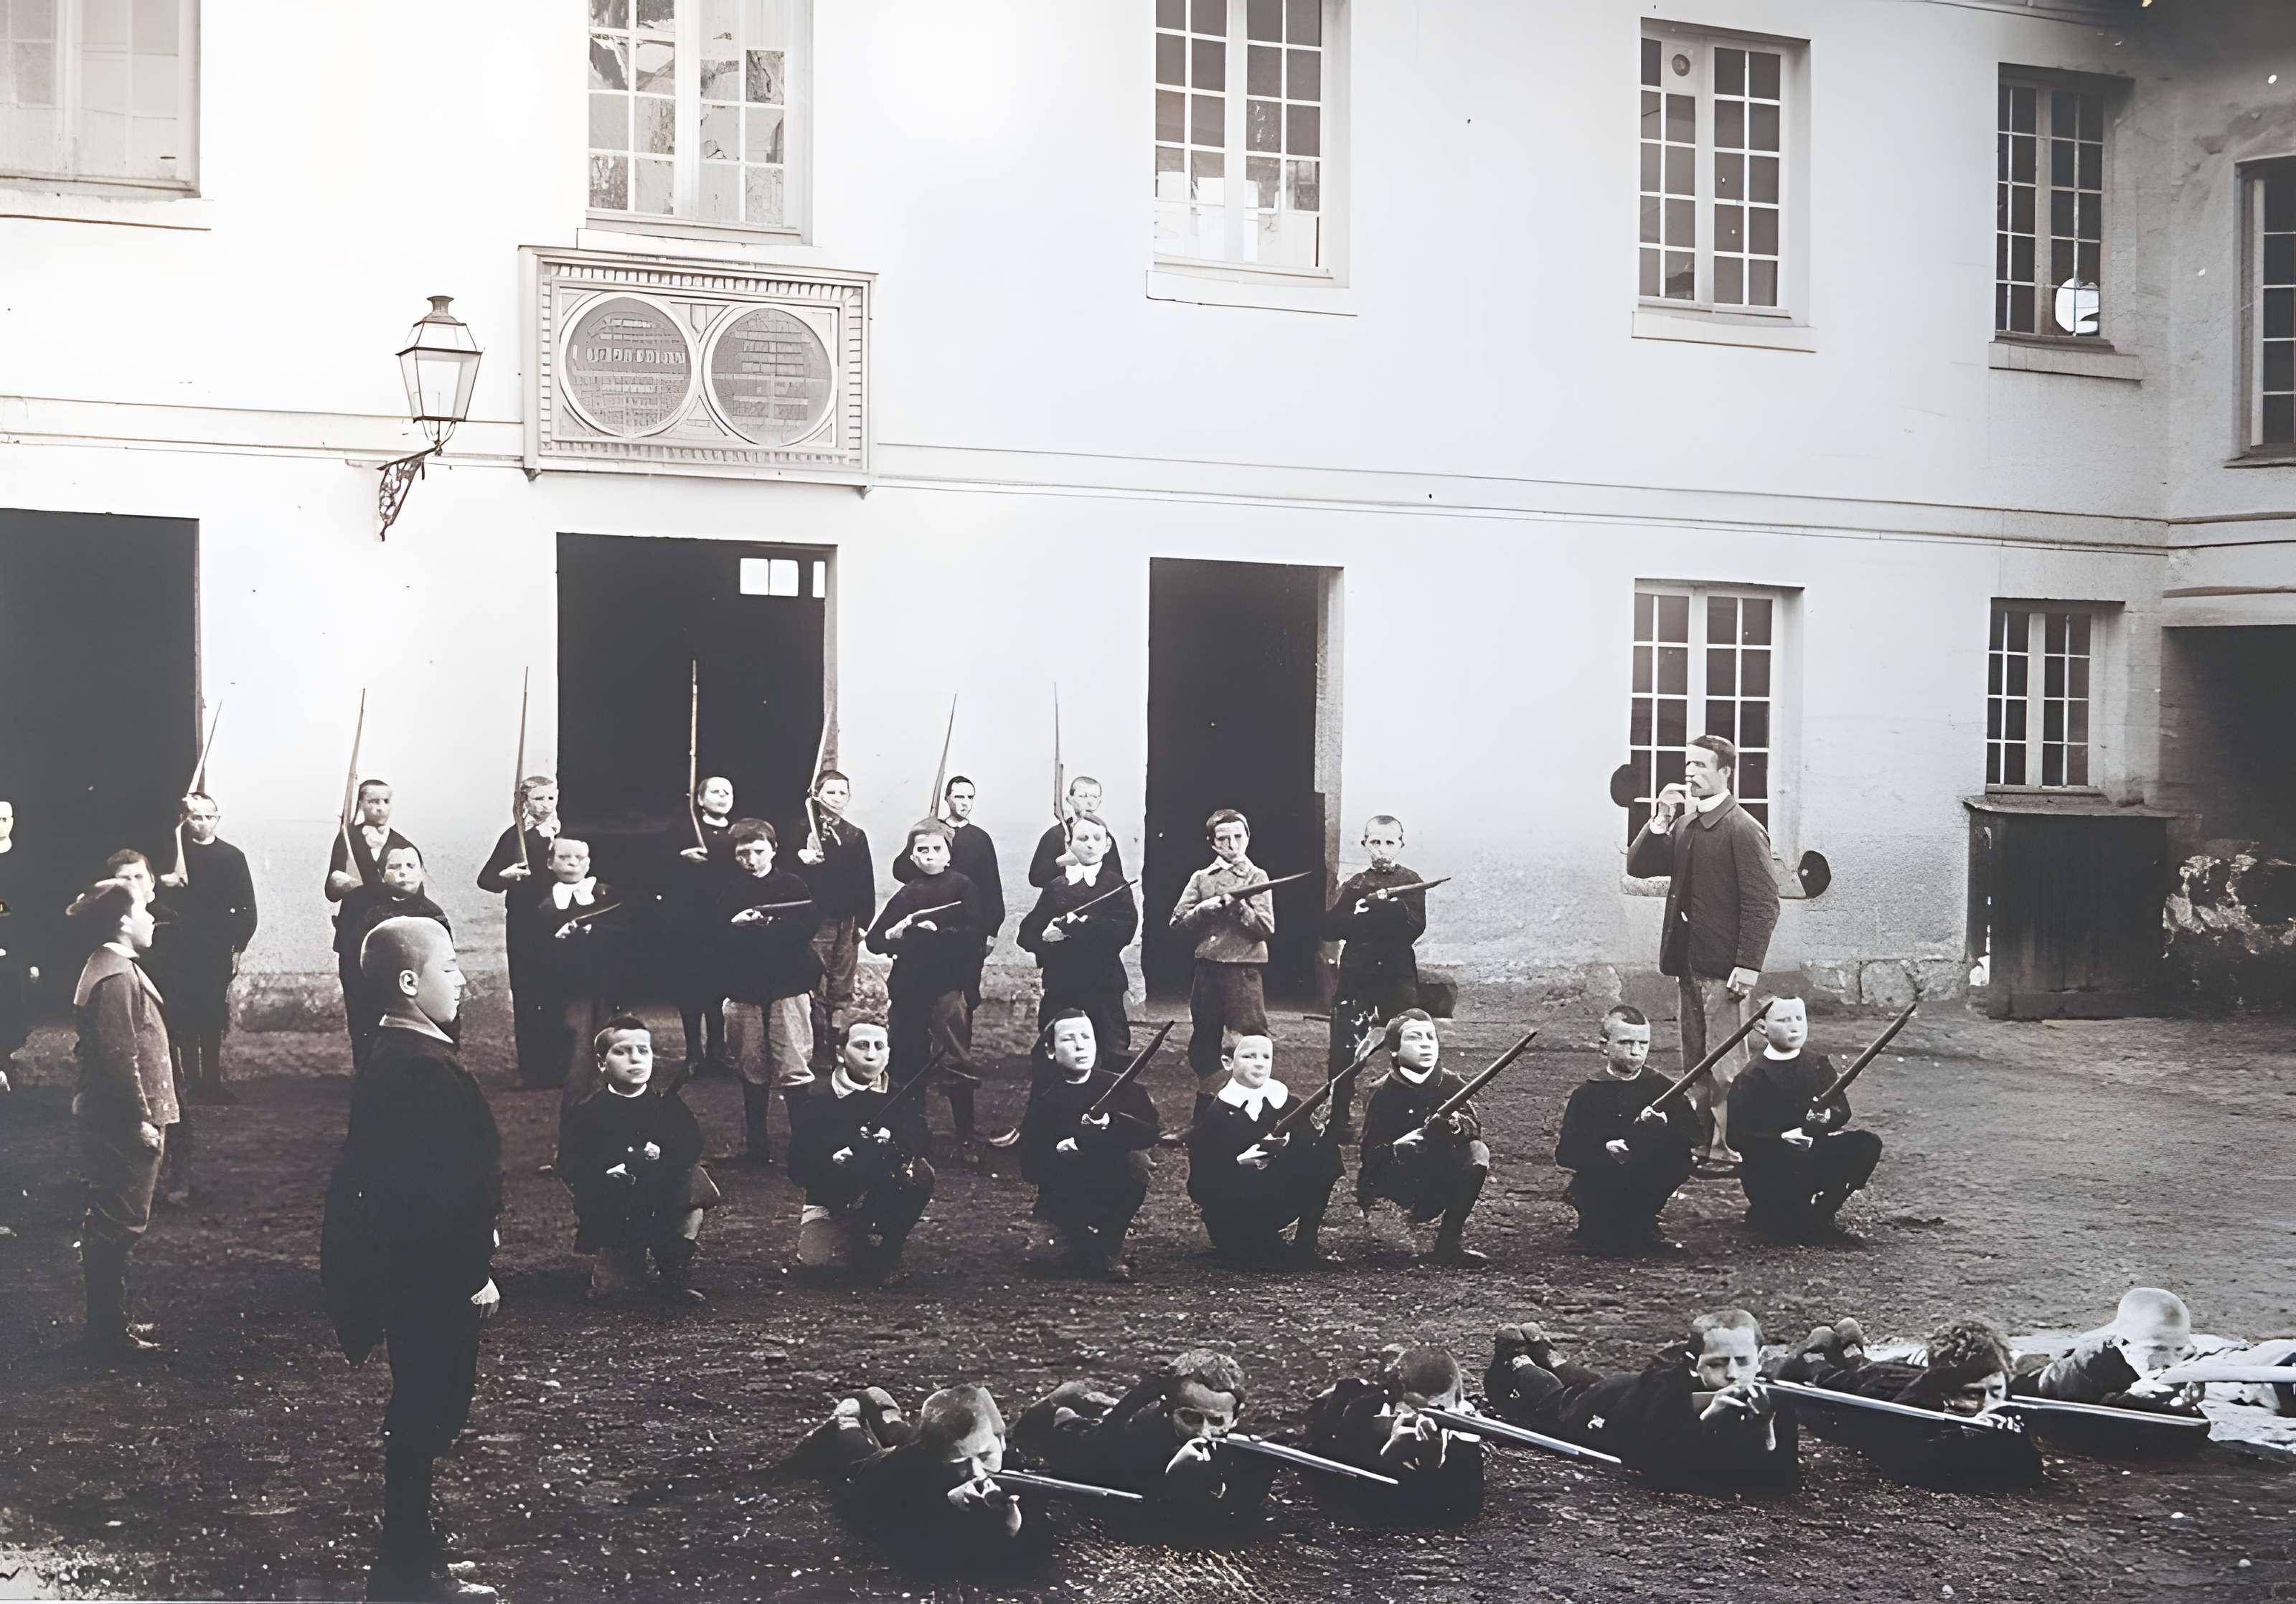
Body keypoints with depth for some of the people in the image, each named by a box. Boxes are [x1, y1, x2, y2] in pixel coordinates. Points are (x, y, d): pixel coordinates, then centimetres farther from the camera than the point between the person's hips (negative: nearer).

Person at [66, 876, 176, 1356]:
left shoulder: (113, 969, 13)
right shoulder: (116, 977, -19)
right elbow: (119, 1056, -23)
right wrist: (142, 1119, -20)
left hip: (114, 1122, 11)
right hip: (123, 1124, -11)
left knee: (111, 1225, 16)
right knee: (118, 1225, -4)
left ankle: (109, 1323, 24)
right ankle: (109, 1333, 3)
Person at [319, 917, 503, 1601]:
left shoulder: (390, 1059, 10)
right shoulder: (421, 1070, -23)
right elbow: (440, 1186, -25)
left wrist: (475, 1249, 21)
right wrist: (473, 1274, -18)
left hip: (410, 1271, 10)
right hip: (433, 1279, -10)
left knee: (422, 1415, 17)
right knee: (426, 1417, 0)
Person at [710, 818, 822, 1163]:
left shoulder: (792, 885, 4)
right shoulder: (726, 889, 8)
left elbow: (805, 930, -8)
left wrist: (757, 927, -15)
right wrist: (734, 924, -17)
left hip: (788, 987, -2)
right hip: (743, 989, 2)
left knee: (795, 1070, -7)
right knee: (752, 1073, 8)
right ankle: (757, 1146, 17)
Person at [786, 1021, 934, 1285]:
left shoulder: (901, 1098, 0)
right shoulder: (817, 1103, -5)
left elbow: (916, 1145, -16)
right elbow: (800, 1168, -9)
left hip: (886, 1199, 1)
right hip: (833, 1201, -1)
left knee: (920, 1174, -29)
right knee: (815, 1261, -24)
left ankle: (886, 1250, -7)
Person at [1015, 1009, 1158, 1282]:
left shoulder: (1119, 1087, -5)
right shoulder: (1045, 1096, -3)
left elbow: (1150, 1134, -20)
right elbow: (1030, 1166, -7)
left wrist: (1112, 1123, -36)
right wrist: (1058, 1152, -26)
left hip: (1111, 1194, 0)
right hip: (1063, 1198, 1)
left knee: (1136, 1160, -30)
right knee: (1042, 1250, -24)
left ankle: (1109, 1249, -13)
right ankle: (1083, 1242, 12)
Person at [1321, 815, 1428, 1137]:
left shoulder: (1410, 882, 5)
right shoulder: (1354, 885, 13)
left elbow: (1415, 927, -10)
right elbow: (1330, 926, -1)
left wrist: (1364, 917, -17)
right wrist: (1373, 909, -13)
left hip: (1398, 980, -2)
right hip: (1355, 978, 2)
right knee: (1342, 1055, 0)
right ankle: (1340, 1120, 12)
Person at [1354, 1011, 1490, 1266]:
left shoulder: (1452, 1083, 1)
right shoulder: (1383, 1093, -8)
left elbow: (1475, 1125, -12)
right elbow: (1372, 1154, -13)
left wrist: (1458, 1124, -36)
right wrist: (1400, 1147, -35)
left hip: (1440, 1182, 4)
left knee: (1477, 1152, -23)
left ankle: (1449, 1242, -16)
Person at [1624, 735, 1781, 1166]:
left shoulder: (1743, 830, -11)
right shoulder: (1683, 825, 13)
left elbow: (1763, 904, -14)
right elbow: (1638, 866, 11)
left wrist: (1748, 967, -19)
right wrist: (1660, 820, -2)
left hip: (1722, 967, -8)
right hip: (1687, 963, 8)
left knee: (1725, 1065, -4)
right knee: (1694, 1061, 12)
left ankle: (1728, 1147, 0)